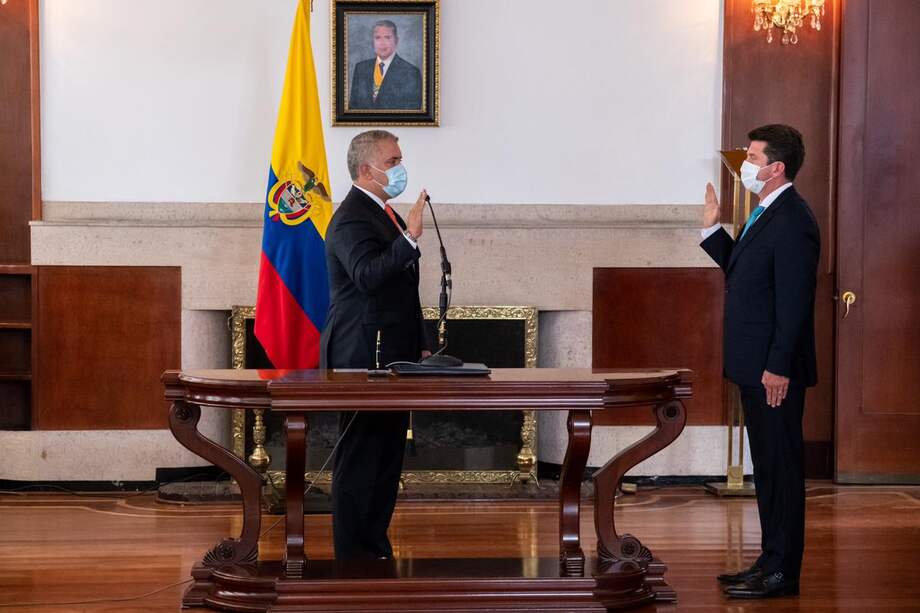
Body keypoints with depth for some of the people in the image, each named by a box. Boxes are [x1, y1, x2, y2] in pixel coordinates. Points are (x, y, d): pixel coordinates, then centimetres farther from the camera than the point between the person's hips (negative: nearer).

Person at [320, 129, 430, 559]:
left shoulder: (386, 215, 20)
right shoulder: (351, 218, -12)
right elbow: (368, 275, -30)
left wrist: (420, 347, 23)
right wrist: (410, 238, -35)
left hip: (393, 359, 10)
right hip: (364, 359, -10)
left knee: (387, 458, 12)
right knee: (360, 461, -6)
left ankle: (375, 551, 19)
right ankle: (353, 557, -3)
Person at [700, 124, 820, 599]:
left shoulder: (792, 221, -17)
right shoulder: (767, 214, 15)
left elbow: (794, 301, -21)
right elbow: (739, 269, 23)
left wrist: (779, 368, -23)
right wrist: (711, 228, 14)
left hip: (775, 370, -10)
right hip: (756, 367, 10)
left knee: (781, 466, -4)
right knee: (768, 466, 15)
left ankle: (781, 572, 1)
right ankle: (771, 561, 23)